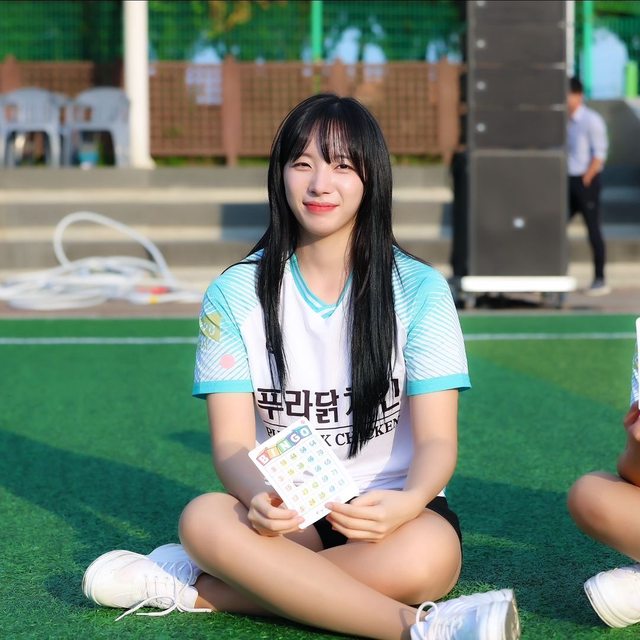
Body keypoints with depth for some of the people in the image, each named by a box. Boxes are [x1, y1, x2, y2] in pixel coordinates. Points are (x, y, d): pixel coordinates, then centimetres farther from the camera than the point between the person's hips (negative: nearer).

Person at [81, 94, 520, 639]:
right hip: (287, 515, 1)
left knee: (426, 556, -35)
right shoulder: (236, 293, 1)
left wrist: (407, 502, -31)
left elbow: (437, 441, -7)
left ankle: (200, 589, -21)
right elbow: (232, 443, -5)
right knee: (204, 517, -32)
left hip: (390, 512, 0)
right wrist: (262, 498, -30)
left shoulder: (419, 289, -2)